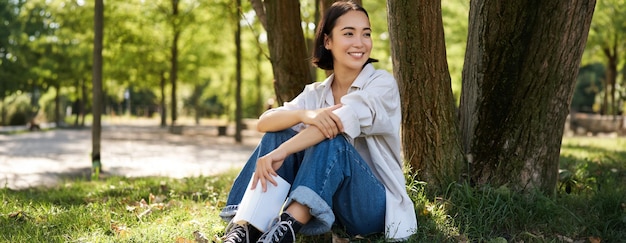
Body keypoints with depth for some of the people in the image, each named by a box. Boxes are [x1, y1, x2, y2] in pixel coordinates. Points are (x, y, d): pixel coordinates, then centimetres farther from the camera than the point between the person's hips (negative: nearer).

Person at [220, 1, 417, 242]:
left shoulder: (383, 83, -7)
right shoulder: (316, 94, 6)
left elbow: (347, 119, -28)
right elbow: (264, 122, -10)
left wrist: (281, 153, -40)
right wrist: (305, 114, -33)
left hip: (372, 205, -4)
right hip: (325, 203, 4)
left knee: (330, 141, -31)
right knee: (280, 133, -15)